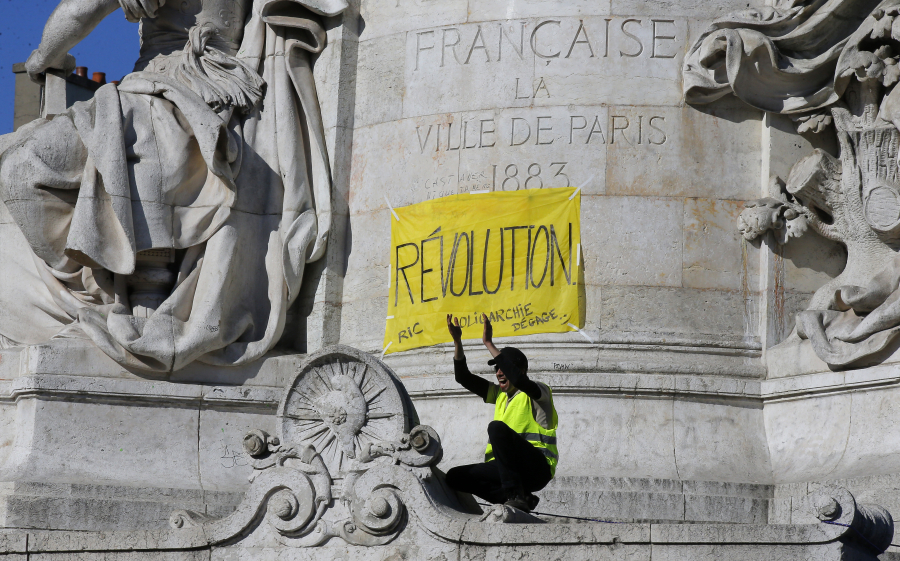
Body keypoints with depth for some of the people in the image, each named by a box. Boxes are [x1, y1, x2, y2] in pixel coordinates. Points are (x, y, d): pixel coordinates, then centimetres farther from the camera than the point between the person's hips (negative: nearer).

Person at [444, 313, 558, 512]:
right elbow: (463, 377, 16)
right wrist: (457, 342, 2)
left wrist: (489, 344, -22)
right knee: (455, 477, -8)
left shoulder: (540, 392, -2)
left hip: (537, 468, -8)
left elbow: (518, 379, -25)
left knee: (497, 428, -30)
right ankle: (523, 499, -8)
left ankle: (514, 494, -31)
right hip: (506, 468, 8)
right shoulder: (499, 394, 19)